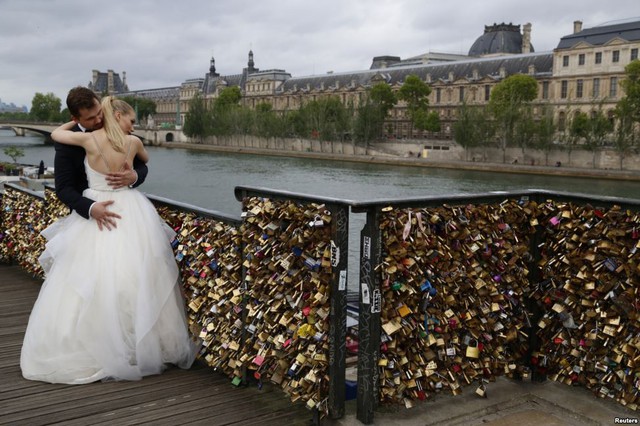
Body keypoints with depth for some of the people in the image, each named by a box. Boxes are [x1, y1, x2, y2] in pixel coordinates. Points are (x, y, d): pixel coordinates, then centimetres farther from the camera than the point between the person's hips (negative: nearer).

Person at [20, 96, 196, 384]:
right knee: (136, 283, 6)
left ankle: (87, 351, 8)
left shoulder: (89, 140, -6)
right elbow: (145, 159, 23)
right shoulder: (133, 142, -1)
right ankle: (142, 347, 15)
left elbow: (55, 133, 14)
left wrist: (78, 121, 26)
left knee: (91, 282, 3)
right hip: (130, 217, 1)